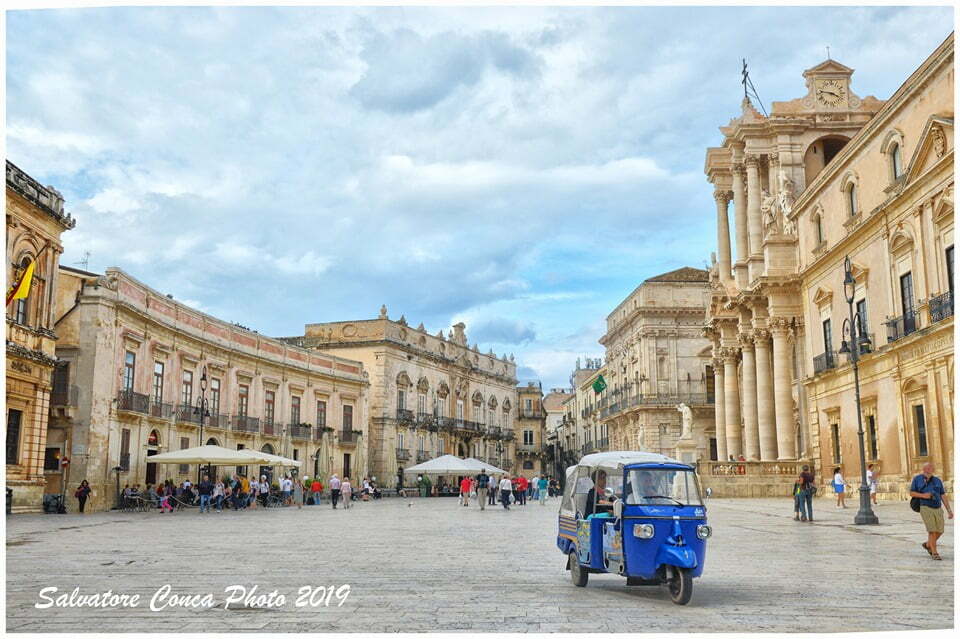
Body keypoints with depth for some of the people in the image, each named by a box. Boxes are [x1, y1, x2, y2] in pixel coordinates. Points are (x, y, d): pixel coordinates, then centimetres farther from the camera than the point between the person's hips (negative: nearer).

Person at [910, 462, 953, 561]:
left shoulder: (938, 480, 11)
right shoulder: (917, 479, 4)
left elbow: (943, 496, 10)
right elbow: (911, 493, 4)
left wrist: (949, 511, 5)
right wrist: (923, 495, -13)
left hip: (938, 509, 4)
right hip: (926, 508, -4)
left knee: (939, 531, 3)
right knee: (932, 530, -9)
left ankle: (927, 545, 28)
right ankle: (934, 552, 3)